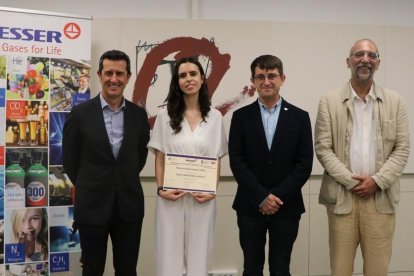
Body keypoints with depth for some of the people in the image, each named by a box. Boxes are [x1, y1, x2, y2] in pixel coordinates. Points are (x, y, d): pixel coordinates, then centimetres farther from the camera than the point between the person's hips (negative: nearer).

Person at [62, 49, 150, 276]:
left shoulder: (139, 115, 2)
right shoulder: (80, 113, -5)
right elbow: (70, 159, 2)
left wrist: (126, 182, 9)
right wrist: (90, 188, 7)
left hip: (129, 206, 2)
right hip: (92, 206, -2)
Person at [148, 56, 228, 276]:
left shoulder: (215, 117, 4)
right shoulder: (165, 115, 3)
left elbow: (217, 161, 6)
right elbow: (159, 159, 3)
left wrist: (212, 191, -8)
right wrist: (161, 189, -11)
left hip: (203, 197, 1)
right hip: (171, 196, 0)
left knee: (199, 256, 8)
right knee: (169, 256, 4)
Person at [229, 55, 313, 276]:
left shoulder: (299, 117, 2)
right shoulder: (241, 116, 2)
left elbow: (304, 164, -3)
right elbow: (237, 162, -5)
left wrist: (278, 196, -12)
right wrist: (261, 197, -13)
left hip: (286, 208, 0)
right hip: (250, 207, 0)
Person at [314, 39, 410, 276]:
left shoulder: (395, 101, 7)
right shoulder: (330, 101, 1)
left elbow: (402, 148, 3)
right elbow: (322, 148, -3)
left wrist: (377, 181, -9)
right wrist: (350, 180, -10)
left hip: (381, 197, 2)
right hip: (342, 195, -1)